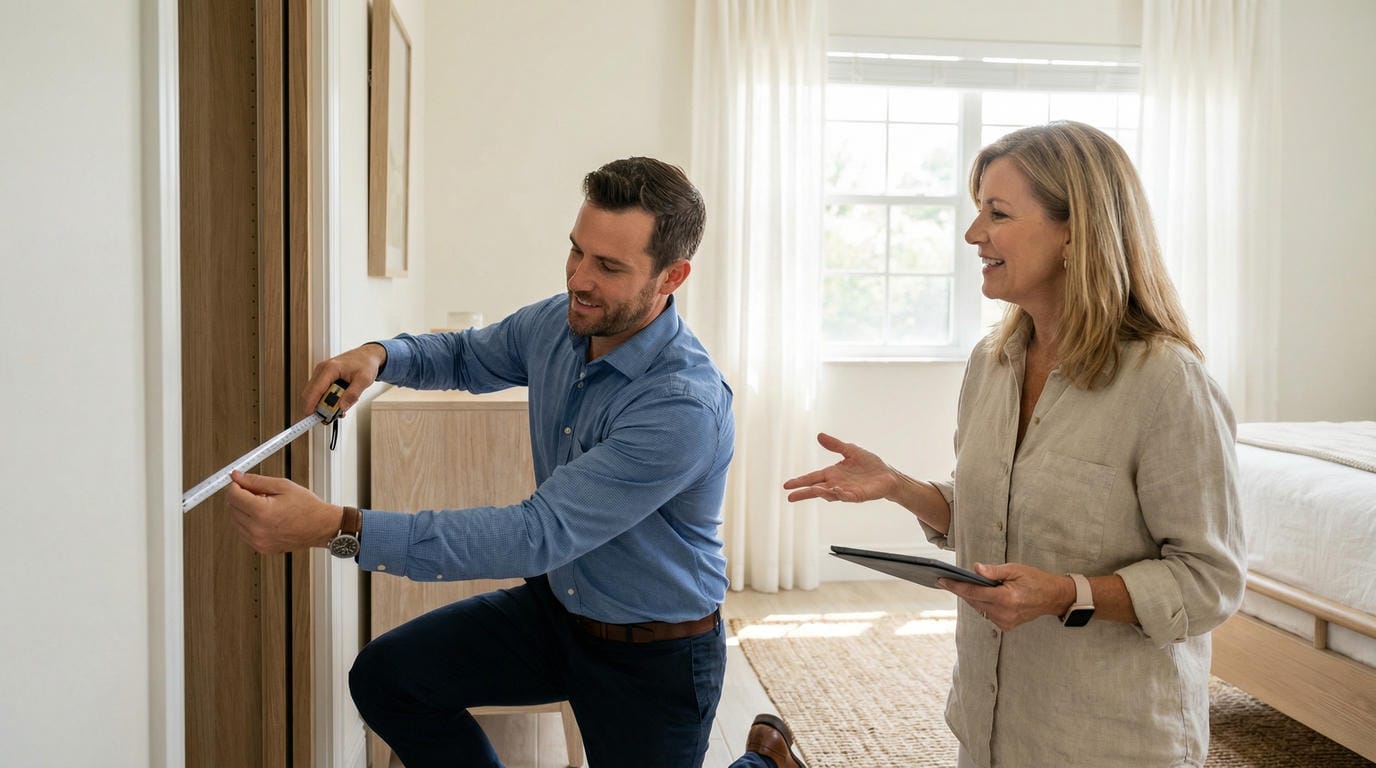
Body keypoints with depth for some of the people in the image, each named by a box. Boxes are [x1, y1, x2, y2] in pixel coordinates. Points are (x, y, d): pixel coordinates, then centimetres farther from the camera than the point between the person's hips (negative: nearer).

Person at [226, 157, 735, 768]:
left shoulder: (686, 406, -33)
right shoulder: (556, 323, -8)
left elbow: (539, 534, -37)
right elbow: (466, 356, 14)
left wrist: (336, 529, -42)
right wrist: (378, 355, -9)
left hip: (656, 656, -6)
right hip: (555, 604, 6)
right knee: (385, 676, -4)